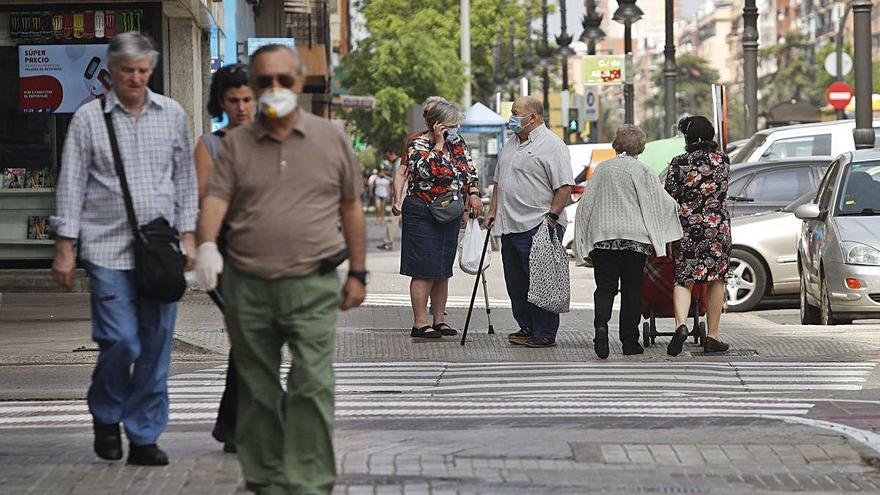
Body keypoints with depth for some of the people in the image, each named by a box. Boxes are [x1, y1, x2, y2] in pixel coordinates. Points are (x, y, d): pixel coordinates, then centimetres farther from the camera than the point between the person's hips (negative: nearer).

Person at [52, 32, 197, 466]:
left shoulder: (172, 115, 10)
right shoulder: (89, 118, 2)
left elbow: (185, 176, 16)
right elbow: (72, 183, 3)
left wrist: (188, 234, 9)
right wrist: (65, 247, -1)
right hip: (107, 248, -3)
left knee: (156, 346, 2)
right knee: (121, 341, -11)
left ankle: (144, 437, 10)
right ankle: (105, 416, 16)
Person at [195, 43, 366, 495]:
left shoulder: (331, 139, 8)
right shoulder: (236, 143, 8)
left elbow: (351, 207, 13)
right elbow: (216, 199, -2)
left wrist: (357, 273, 11)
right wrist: (207, 245, -22)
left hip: (313, 287, -2)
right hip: (247, 288, 2)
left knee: (312, 386, -12)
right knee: (257, 392, 8)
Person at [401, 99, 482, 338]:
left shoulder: (456, 142, 10)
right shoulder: (418, 145, -10)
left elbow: (469, 168, 15)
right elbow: (427, 170, -27)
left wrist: (473, 193, 1)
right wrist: (438, 144, -21)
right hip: (422, 215, -7)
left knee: (443, 271, 11)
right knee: (424, 271, -8)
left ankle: (439, 320, 17)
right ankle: (420, 323, -5)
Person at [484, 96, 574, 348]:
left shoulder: (552, 145, -9)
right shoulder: (510, 145, 19)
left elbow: (565, 186, -14)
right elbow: (499, 182, 26)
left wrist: (551, 216, -19)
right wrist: (493, 212, 17)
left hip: (539, 227, -9)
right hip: (511, 227, 9)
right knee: (516, 282, 11)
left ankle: (544, 334, -1)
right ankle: (526, 328, 20)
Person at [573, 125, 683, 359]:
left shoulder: (602, 169, 7)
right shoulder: (643, 172, -2)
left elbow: (586, 202, 8)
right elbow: (663, 202, -1)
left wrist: (584, 238, 14)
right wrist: (680, 207, 20)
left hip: (603, 238, 1)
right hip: (635, 239, -1)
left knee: (605, 287, 3)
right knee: (631, 289, 6)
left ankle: (601, 325, -22)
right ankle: (629, 341, 6)